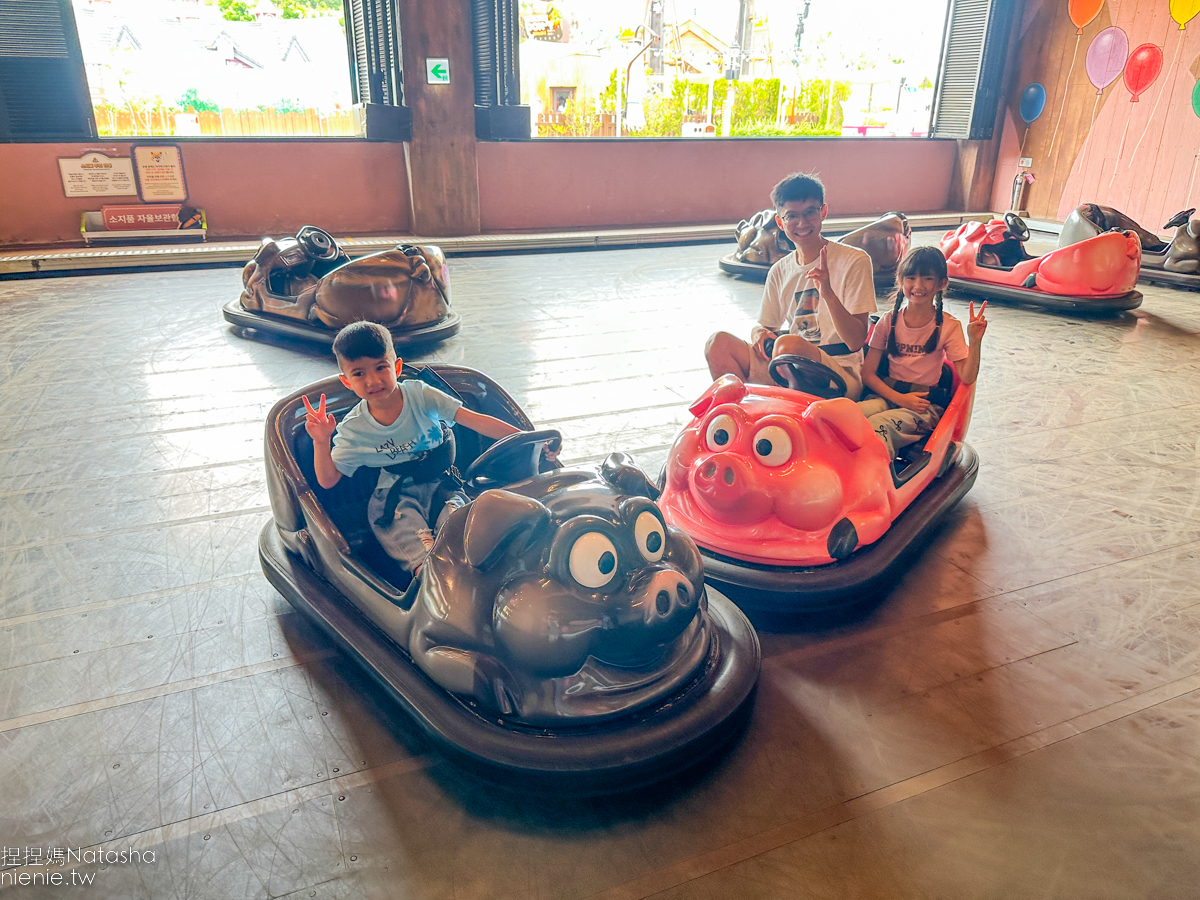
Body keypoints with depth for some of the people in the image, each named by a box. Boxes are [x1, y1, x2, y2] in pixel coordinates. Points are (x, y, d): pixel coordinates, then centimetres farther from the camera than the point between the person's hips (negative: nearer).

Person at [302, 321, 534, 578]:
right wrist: (321, 442, -16)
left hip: (441, 482, 0)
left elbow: (476, 421, -15)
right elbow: (328, 480, 2)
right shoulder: (352, 429, -3)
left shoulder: (419, 395, -8)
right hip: (397, 495, 0)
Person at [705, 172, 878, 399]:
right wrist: (759, 332, -6)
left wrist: (828, 294, -25)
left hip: (839, 375, -5)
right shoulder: (779, 271, 11)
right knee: (719, 342, -15)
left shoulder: (854, 261, -4)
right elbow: (765, 325, 20)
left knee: (787, 344, -35)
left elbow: (856, 342, -9)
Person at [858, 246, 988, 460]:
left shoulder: (948, 326, 1)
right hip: (888, 395, 2)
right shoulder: (889, 321, 5)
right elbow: (868, 373, 2)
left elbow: (967, 378, -6)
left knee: (877, 426, -35)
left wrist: (975, 341, -21)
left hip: (926, 404, -2)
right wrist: (899, 397, -11)